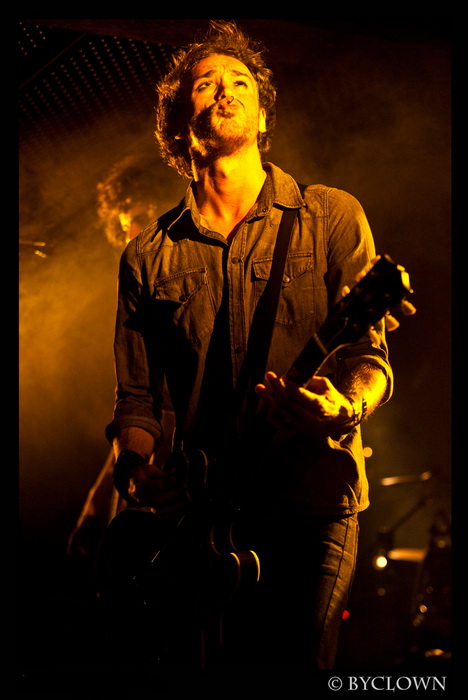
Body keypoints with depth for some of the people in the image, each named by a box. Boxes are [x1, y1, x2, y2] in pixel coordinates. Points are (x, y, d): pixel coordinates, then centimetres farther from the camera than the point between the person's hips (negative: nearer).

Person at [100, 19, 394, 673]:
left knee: (291, 658, -11)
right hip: (194, 517, 2)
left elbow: (370, 356, 0)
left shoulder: (330, 216, 6)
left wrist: (342, 407, -22)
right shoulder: (148, 257, 13)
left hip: (309, 501, -2)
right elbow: (137, 397, 15)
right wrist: (135, 467, -6)